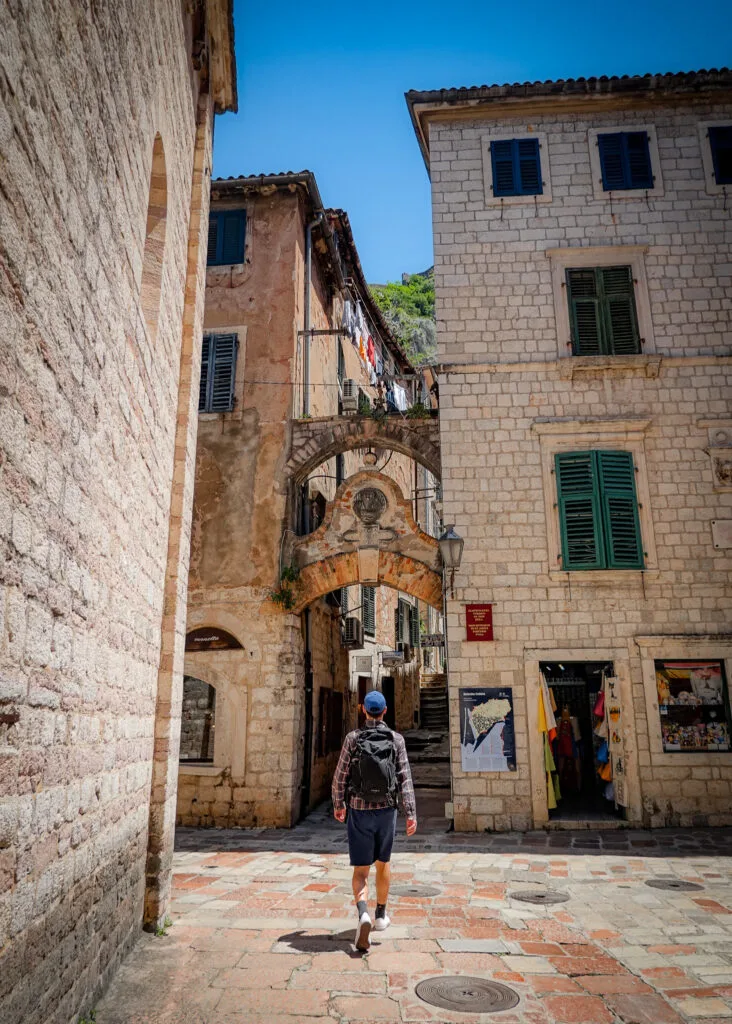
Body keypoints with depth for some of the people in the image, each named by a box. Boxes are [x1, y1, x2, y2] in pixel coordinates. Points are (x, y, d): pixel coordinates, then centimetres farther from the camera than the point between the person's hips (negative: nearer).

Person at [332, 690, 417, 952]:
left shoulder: (353, 738, -6)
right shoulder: (396, 740, -3)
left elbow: (341, 776, -3)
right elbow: (405, 778, -8)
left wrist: (338, 805, 12)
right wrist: (411, 814, -7)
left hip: (359, 811, -2)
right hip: (386, 810, 2)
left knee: (361, 870, 2)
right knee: (383, 862, 22)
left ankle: (363, 915, -22)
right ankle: (380, 915, 36)